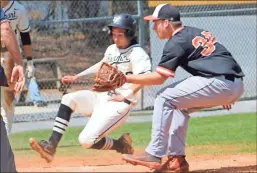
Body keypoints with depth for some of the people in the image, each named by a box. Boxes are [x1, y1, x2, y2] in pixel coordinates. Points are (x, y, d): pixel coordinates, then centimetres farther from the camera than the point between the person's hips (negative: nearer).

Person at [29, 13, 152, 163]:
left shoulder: (137, 53, -12)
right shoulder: (111, 49, 13)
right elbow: (102, 65, 32)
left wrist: (125, 96, -28)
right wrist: (76, 77, 27)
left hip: (119, 104, -8)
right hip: (101, 96, 8)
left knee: (86, 140, -19)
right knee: (68, 99, -11)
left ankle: (121, 145, 8)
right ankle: (51, 146, -18)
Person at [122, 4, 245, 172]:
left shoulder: (176, 42, -3)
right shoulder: (199, 32, 23)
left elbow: (158, 77, -6)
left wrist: (126, 78, -2)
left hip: (218, 83, -9)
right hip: (237, 86, 9)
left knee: (165, 98, -2)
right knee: (180, 104, 23)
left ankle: (154, 155, -5)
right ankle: (177, 158, 16)